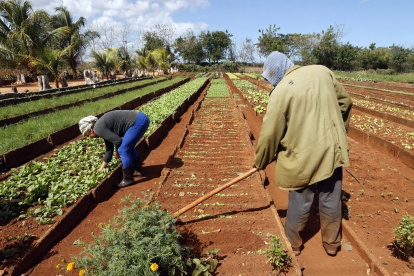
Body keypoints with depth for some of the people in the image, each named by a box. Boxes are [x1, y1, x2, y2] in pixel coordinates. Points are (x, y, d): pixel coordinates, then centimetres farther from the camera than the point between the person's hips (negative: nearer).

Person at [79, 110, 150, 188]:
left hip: (138, 122, -10)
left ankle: (128, 178, 9)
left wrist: (117, 152, 9)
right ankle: (138, 170, 34)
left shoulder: (98, 128, -8)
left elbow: (117, 140, -13)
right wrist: (102, 167, 31)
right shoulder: (103, 127, 21)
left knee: (123, 150, -3)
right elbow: (109, 148, 25)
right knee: (128, 147, 24)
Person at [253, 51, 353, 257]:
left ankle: (292, 244, 37)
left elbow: (270, 133, -13)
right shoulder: (323, 72, 1)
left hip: (303, 158, -5)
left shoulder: (281, 91, -16)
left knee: (299, 205, 14)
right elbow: (345, 102, 11)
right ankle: (332, 244, 41)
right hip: (332, 151, 5)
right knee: (331, 201, 20)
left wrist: (260, 162, 3)